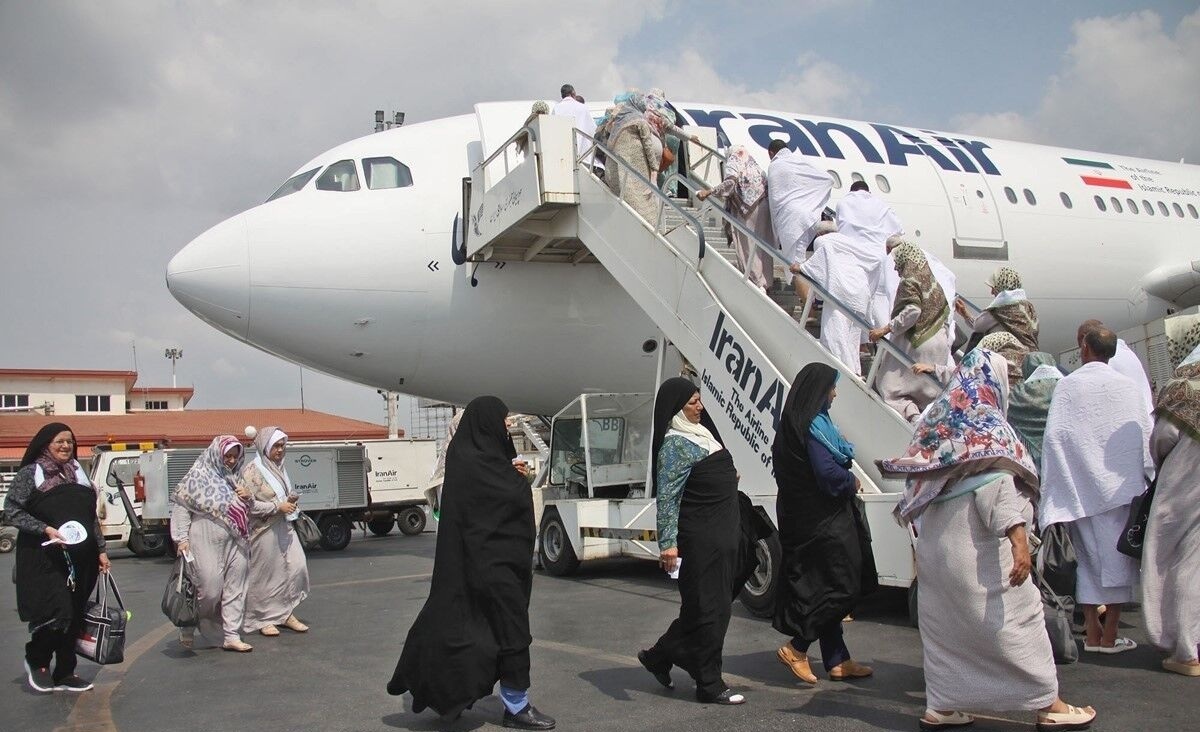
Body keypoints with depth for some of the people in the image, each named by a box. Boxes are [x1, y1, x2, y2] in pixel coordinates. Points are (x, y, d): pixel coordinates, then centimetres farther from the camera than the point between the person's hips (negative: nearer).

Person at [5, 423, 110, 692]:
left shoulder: (79, 474, 15)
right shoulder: (30, 474, -1)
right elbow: (11, 511, -7)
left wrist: (101, 550, 12)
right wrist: (45, 529, -18)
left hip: (80, 559, 5)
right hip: (44, 559, -5)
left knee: (74, 618, 6)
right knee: (56, 612, -12)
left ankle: (64, 674, 17)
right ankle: (35, 660, 14)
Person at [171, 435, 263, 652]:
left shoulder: (233, 478, 13)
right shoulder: (198, 477, -4)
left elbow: (248, 510, 24)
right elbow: (181, 508, -5)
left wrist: (248, 498, 1)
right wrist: (182, 538, -12)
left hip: (234, 544, 6)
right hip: (206, 544, -6)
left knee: (235, 590, 6)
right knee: (209, 589, -5)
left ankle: (231, 636, 13)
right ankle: (188, 626, 20)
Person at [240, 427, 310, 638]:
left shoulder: (281, 467, 12)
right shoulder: (251, 471, -11)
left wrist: (293, 498, 5)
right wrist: (278, 507, -18)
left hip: (284, 527, 7)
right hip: (264, 531, -7)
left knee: (297, 565, -1)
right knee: (264, 575, 3)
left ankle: (285, 613, 12)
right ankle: (263, 619, 17)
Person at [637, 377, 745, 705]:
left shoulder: (700, 433, 14)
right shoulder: (674, 445, -14)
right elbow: (667, 497, -20)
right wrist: (668, 543, -25)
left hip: (722, 536, 10)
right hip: (699, 540, -10)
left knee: (716, 607, 15)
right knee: (708, 609, -2)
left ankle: (659, 656, 28)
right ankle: (710, 685, 9)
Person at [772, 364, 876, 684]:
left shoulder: (796, 424, 12)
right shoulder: (814, 426, -18)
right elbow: (828, 473, -25)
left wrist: (846, 480, 9)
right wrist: (852, 482, -6)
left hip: (807, 520, 10)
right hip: (824, 521, -10)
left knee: (824, 590, 13)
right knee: (844, 588, -3)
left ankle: (837, 661, 21)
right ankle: (796, 648, -2)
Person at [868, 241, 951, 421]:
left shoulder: (909, 281, -11)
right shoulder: (932, 281, 12)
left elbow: (912, 311, -23)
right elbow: (945, 310, 16)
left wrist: (885, 329, -23)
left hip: (914, 343, -8)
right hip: (939, 343, 8)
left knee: (891, 386, -3)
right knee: (933, 390, 15)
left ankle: (912, 413, -25)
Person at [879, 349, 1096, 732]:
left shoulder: (936, 418, 14)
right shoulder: (985, 423, -10)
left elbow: (919, 478, 19)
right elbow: (994, 481, -22)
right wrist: (1018, 536, -28)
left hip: (935, 543, 8)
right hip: (975, 546, -8)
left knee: (944, 623, 11)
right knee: (1016, 617, 1)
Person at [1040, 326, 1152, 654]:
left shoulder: (1067, 386, -2)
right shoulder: (1128, 387, -1)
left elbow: (1053, 436, -5)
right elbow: (1145, 436, 0)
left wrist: (1049, 489, 0)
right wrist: (1142, 478, 9)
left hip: (1079, 486, 1)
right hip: (1120, 487, -1)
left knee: (1088, 557, 8)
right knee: (1116, 559, 4)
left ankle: (1092, 633, 10)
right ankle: (1110, 636, 6)